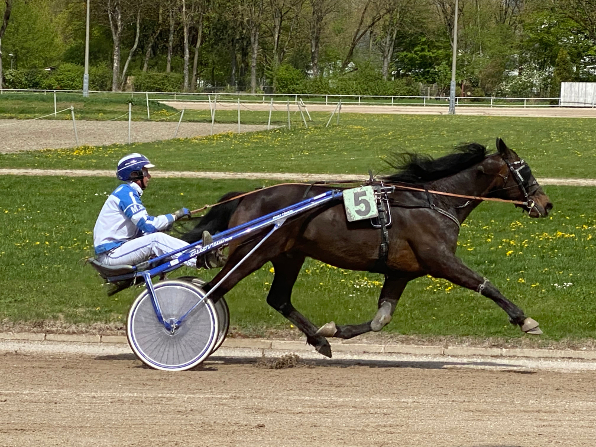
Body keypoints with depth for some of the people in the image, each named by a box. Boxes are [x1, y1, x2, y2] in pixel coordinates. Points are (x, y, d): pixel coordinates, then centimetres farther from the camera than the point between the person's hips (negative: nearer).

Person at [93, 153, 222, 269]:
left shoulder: (126, 192, 19)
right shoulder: (126, 193, -13)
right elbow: (148, 225, -20)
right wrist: (175, 215, -11)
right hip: (110, 254, -10)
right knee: (156, 240, -23)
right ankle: (201, 259, -28)